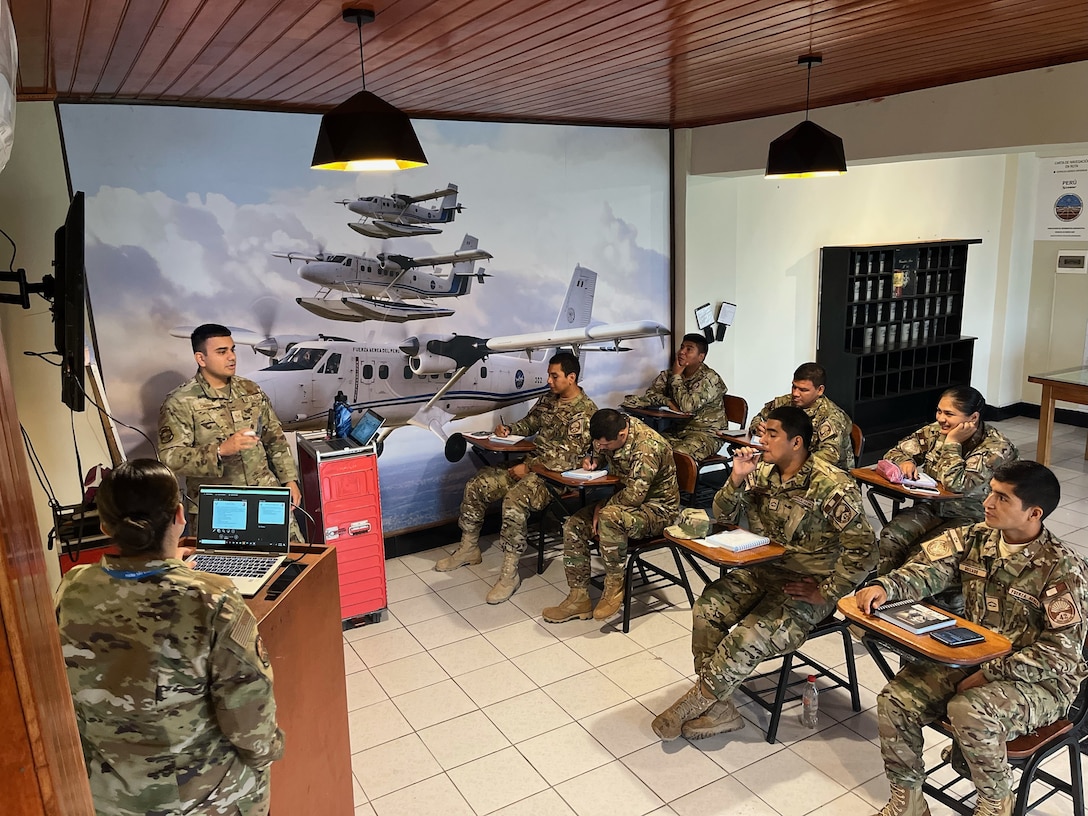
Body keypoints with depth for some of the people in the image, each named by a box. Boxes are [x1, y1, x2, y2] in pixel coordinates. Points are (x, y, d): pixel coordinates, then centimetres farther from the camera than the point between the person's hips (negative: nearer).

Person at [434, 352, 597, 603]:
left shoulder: (584, 411, -16)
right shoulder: (548, 399, 10)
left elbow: (568, 455, -24)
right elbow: (528, 424, 25)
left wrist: (528, 467, -24)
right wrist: (508, 430, 3)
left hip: (558, 474, -9)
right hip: (531, 464, 9)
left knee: (514, 500, -34)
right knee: (476, 485, -2)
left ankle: (510, 573, -22)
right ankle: (468, 549, 16)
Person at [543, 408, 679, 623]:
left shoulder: (647, 446, -31)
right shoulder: (612, 432, -5)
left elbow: (634, 495, -33)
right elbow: (600, 453, 18)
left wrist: (602, 506, -18)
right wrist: (593, 460, -6)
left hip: (658, 509, -9)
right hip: (623, 502, 9)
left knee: (610, 517, -38)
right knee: (573, 526, -9)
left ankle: (615, 588, -18)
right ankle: (579, 598, -3)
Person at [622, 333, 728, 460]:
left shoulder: (709, 378, -13)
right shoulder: (669, 374, 8)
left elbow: (687, 406, -24)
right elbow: (650, 394, 3)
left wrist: (676, 376, -13)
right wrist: (667, 401, -17)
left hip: (706, 434, -6)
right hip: (678, 430, 6)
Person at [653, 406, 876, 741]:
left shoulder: (832, 486, -18)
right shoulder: (762, 472, 0)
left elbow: (863, 549, -20)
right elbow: (722, 516, 5)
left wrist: (825, 593, -18)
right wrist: (736, 479, -13)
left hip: (807, 586, -6)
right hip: (764, 571, 6)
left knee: (749, 638, -25)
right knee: (707, 607, -17)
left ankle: (696, 700, -3)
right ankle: (719, 709, -8)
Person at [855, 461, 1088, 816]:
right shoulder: (974, 539, -2)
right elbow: (925, 570, -5)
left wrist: (990, 674, -22)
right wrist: (885, 587, -28)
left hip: (1040, 679, -5)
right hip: (971, 656, 6)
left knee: (969, 711, -34)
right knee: (895, 701, -13)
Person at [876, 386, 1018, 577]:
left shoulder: (997, 447, -15)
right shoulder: (936, 431, 2)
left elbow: (957, 484, -27)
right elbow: (896, 452, 9)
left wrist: (952, 442, -19)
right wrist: (904, 462, -14)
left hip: (972, 518, -5)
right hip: (932, 507, 5)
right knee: (891, 536, -24)